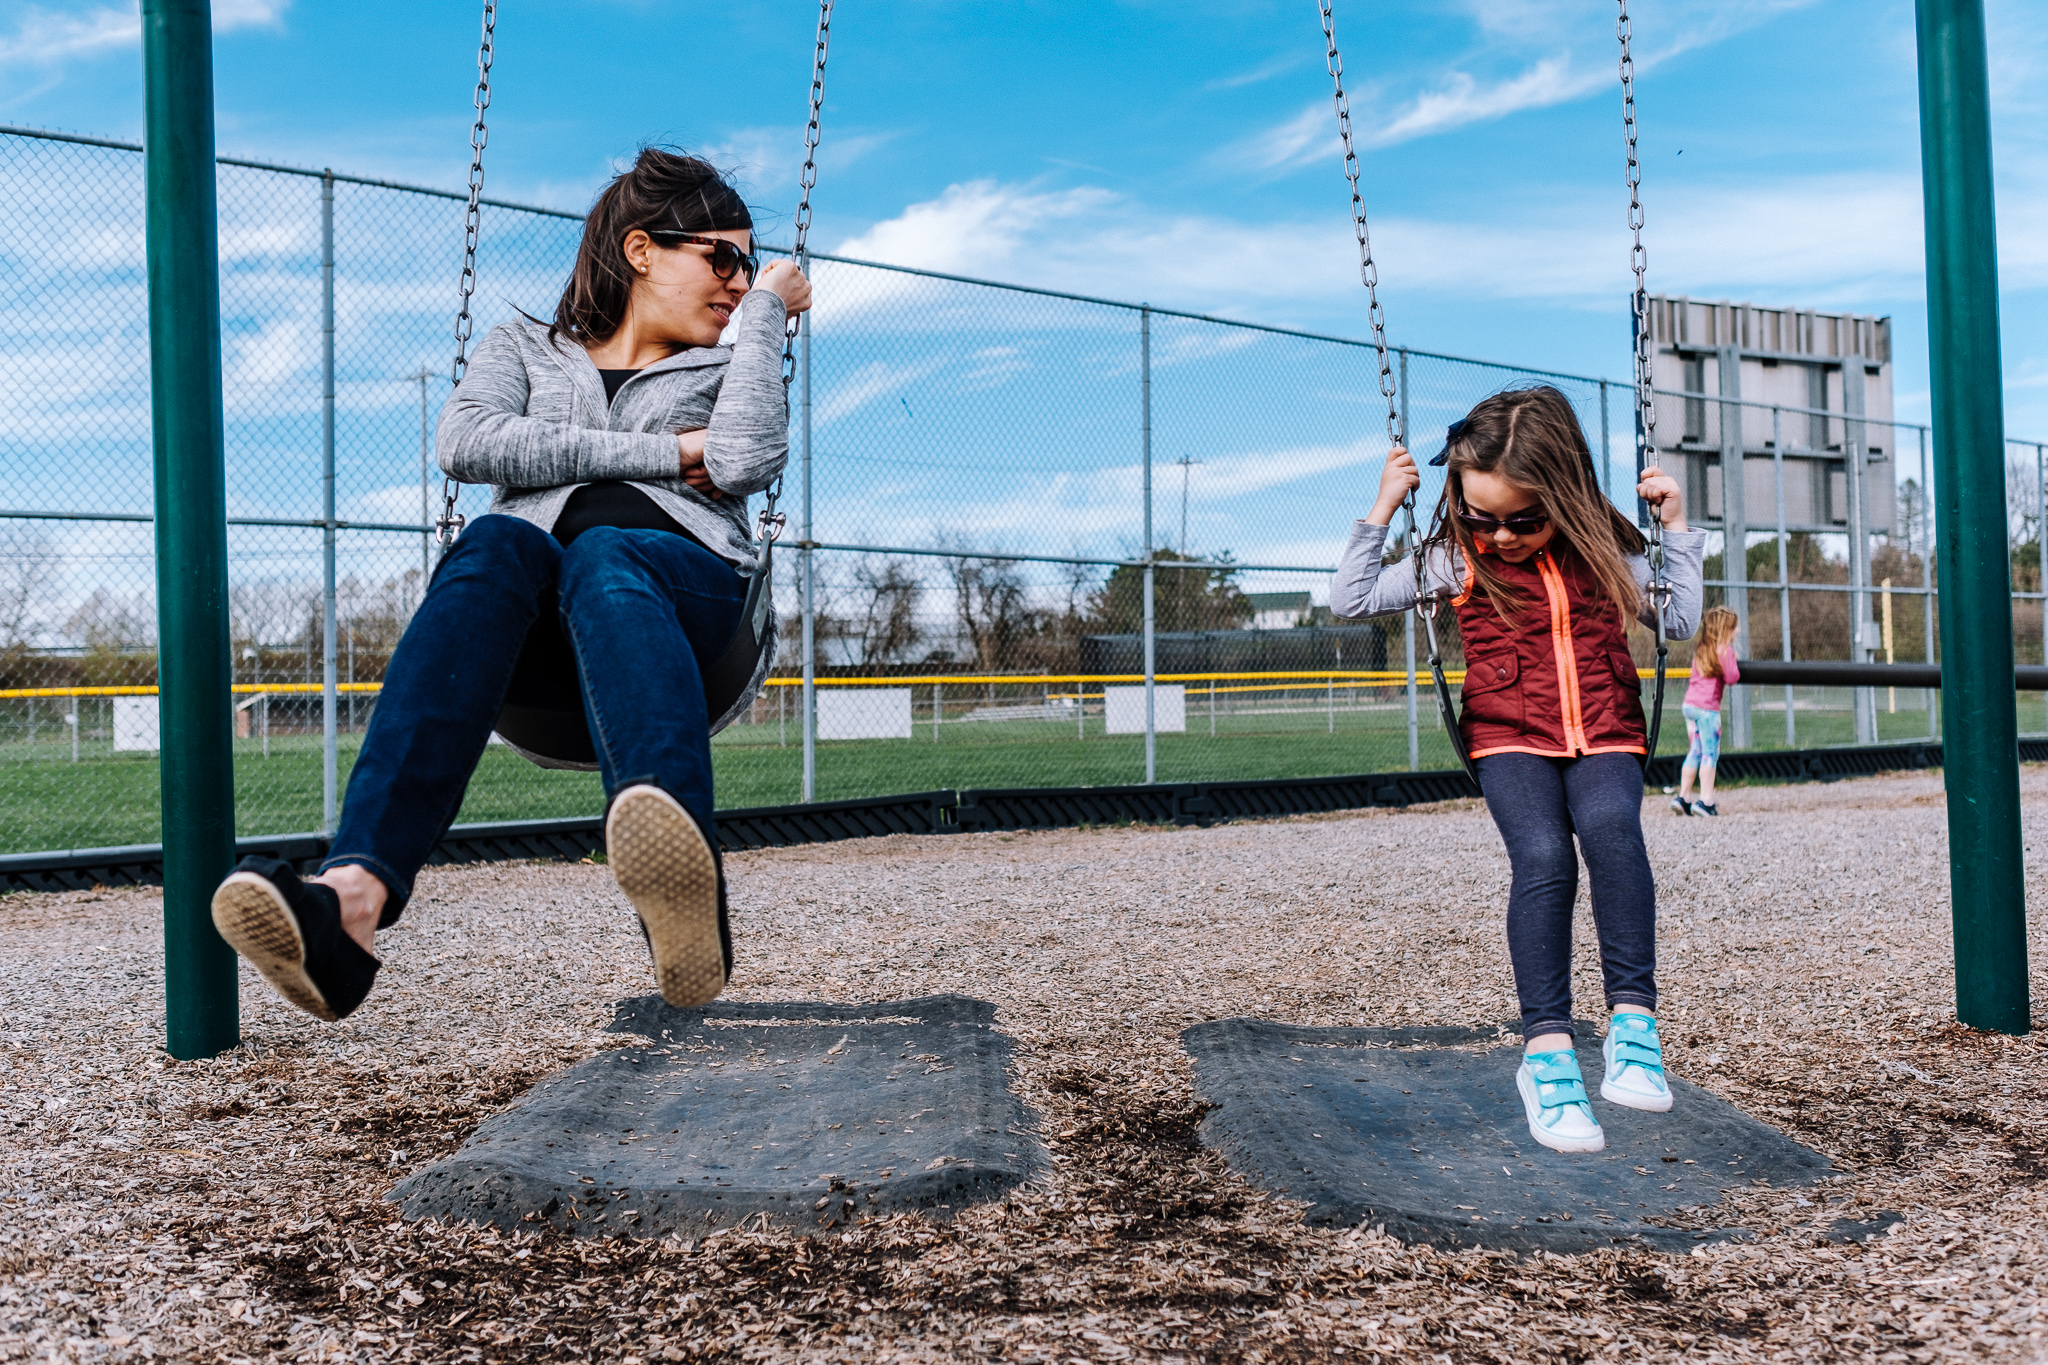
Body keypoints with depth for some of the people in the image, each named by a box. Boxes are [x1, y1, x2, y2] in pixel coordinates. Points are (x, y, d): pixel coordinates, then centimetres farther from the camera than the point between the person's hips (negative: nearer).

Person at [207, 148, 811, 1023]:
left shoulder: (725, 371, 29)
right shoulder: (523, 348, 28)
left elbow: (747, 456, 2)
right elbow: (464, 443, 4)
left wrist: (766, 310, 13)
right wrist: (659, 453, 1)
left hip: (684, 580, 0)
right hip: (535, 624, 1)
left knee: (601, 556, -36)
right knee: (496, 543, -35)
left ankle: (686, 889, -67)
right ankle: (354, 898, -53)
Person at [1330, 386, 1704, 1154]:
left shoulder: (1606, 552, 8)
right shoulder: (1456, 561, 4)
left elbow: (1680, 622, 20)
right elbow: (1351, 601, 5)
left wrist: (1674, 527, 12)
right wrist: (1382, 510, -1)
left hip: (1605, 734, 1)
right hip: (1510, 739, -1)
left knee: (1610, 826, -33)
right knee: (1542, 858, -30)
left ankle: (1633, 1020, -31)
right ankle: (1547, 1052, -28)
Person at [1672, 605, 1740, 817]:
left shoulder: (1700, 649, 15)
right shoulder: (1723, 649, -7)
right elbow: (1732, 677, -9)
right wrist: (1733, 658, 7)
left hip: (1689, 703, 7)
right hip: (1707, 707, -7)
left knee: (1694, 752, 13)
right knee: (1711, 753, -3)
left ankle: (1682, 798, 11)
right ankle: (1705, 802, -5)